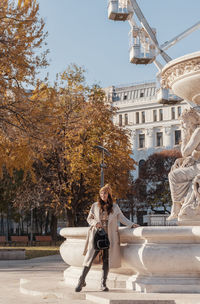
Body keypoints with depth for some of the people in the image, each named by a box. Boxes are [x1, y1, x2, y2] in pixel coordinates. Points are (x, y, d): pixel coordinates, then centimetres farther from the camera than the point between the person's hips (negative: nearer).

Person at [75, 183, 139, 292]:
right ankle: (81, 281, 5)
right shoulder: (95, 206, 10)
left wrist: (131, 224, 1)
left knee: (107, 260, 0)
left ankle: (103, 284, 7)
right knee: (90, 258, -5)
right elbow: (89, 218, 13)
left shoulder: (115, 207, 10)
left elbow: (122, 218, 13)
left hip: (109, 236, 1)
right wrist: (95, 223, -7)